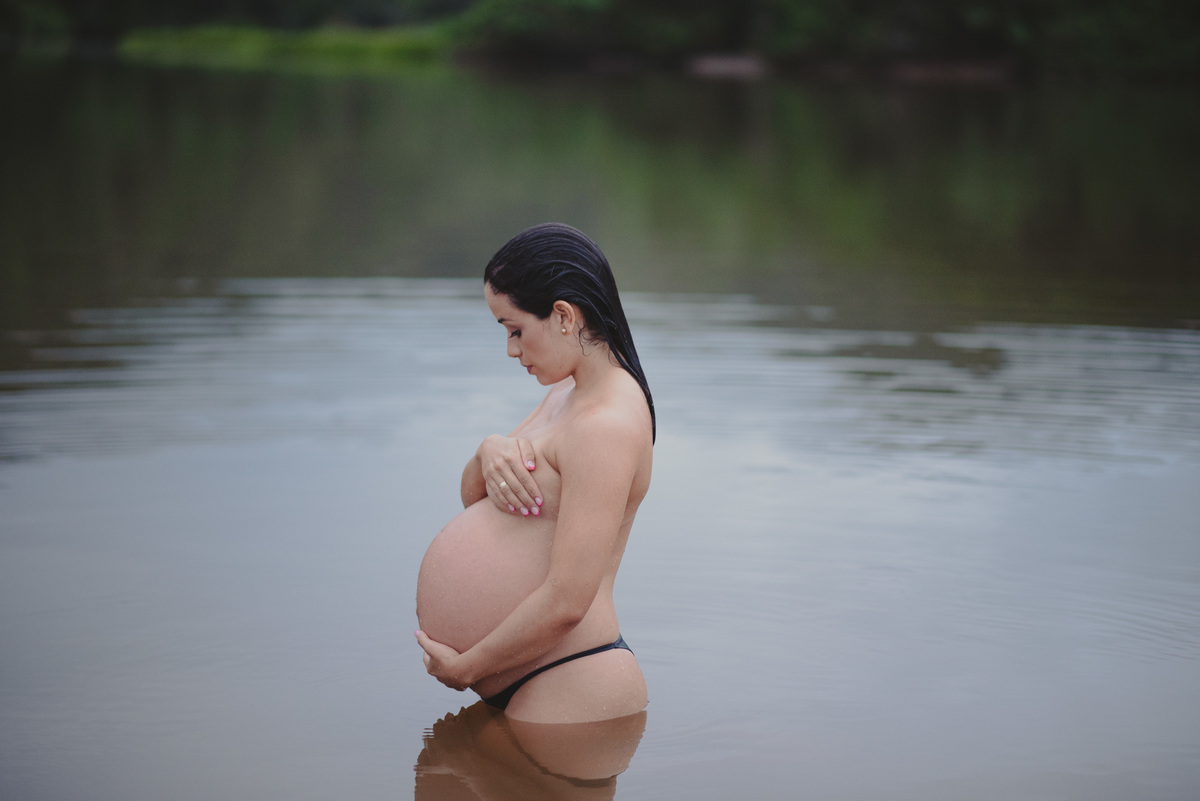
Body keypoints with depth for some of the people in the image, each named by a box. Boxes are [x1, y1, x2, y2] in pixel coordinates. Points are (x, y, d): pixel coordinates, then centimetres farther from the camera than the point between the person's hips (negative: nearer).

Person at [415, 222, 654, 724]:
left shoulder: (607, 426, -20)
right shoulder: (567, 394, 13)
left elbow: (566, 603, -25)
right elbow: (474, 497, 21)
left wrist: (465, 667, -11)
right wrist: (489, 452, -3)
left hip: (569, 693, -10)